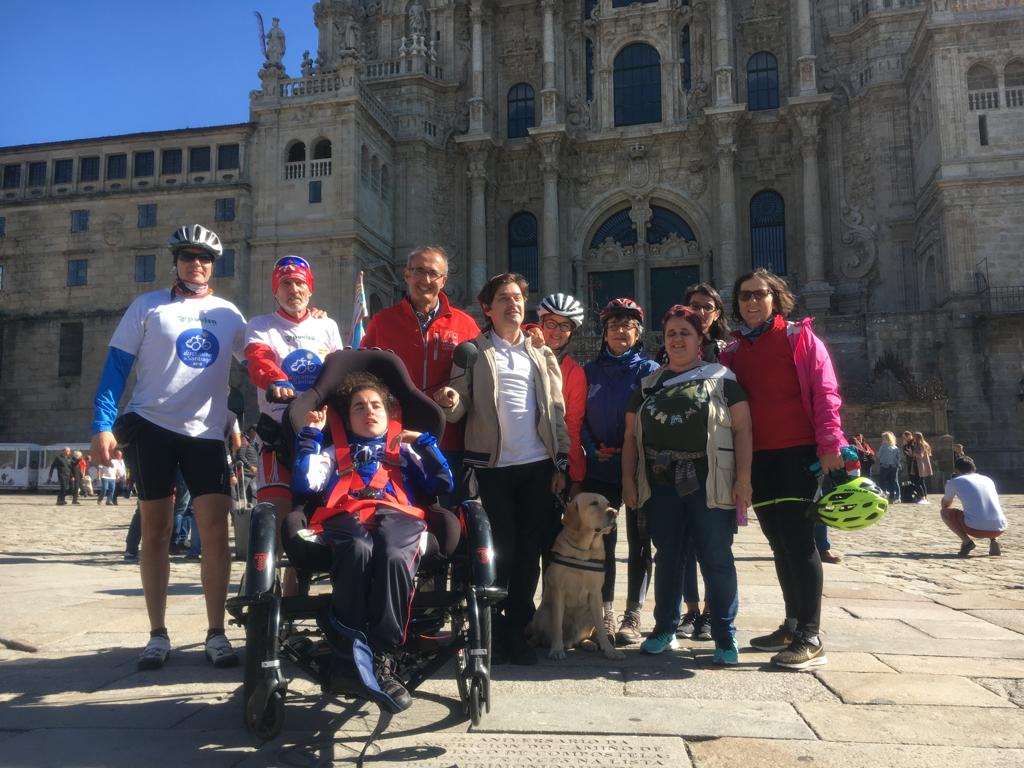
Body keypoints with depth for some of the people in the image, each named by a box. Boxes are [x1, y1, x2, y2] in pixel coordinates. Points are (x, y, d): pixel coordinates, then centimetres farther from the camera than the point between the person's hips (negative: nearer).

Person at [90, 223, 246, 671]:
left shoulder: (228, 314, 11)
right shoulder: (148, 307, 4)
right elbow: (116, 366, 1)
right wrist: (103, 425, -9)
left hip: (206, 434, 2)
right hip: (150, 427, -1)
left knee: (215, 528, -6)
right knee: (156, 529, 4)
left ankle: (216, 634, 3)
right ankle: (158, 635, 14)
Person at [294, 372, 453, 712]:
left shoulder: (405, 450, 34)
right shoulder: (335, 453, 34)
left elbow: (442, 484, 19)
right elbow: (304, 484, 13)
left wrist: (423, 441, 15)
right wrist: (311, 434, 16)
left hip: (397, 516, 0)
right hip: (346, 518, 0)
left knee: (394, 557, -39)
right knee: (359, 550, -40)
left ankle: (382, 659, -31)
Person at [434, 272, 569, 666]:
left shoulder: (543, 355, 16)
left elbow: (556, 412, 12)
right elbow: (459, 408, -2)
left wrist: (561, 463, 4)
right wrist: (451, 403, -25)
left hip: (537, 466, 3)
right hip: (493, 467, -3)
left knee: (529, 552, 6)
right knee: (500, 551, 0)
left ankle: (516, 631, 18)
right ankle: (492, 633, 14)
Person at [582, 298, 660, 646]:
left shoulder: (649, 370, 1)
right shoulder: (591, 370, 9)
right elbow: (579, 418, 8)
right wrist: (593, 448, -8)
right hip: (599, 470, 2)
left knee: (638, 542, 4)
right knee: (601, 540, 4)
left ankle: (633, 616, 14)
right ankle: (604, 613, 14)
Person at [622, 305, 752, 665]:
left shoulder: (721, 378, 3)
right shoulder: (648, 385, 14)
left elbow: (742, 429, -3)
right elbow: (631, 436, 14)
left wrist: (743, 479, -10)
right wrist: (628, 481, 6)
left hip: (709, 485, -3)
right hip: (661, 485, 4)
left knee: (716, 559, -1)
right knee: (667, 557, 12)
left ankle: (725, 637, 10)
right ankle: (665, 629, 24)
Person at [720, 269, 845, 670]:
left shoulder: (799, 337, 0)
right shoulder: (733, 351, 13)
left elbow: (825, 391, -6)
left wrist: (829, 444, -15)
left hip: (798, 454, -5)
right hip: (758, 458, 5)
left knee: (799, 542, -8)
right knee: (780, 544, 12)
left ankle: (810, 640, -4)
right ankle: (792, 626, 22)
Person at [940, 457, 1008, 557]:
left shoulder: (954, 482, 10)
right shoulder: (988, 480, 23)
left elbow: (945, 505, 25)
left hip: (976, 529, -5)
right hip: (999, 530, 5)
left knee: (944, 512, 19)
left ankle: (966, 541, 0)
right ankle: (993, 541, 12)